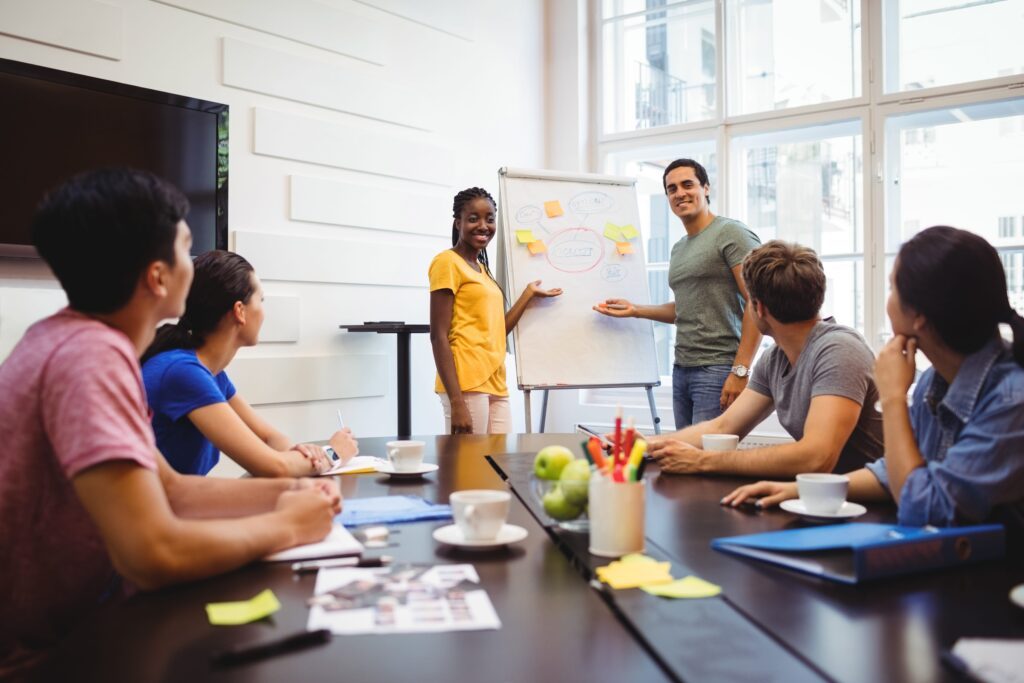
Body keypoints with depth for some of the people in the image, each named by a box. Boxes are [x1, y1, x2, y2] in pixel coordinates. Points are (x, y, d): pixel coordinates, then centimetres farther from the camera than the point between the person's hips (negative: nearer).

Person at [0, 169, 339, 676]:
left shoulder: (79, 339, 4)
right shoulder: (90, 356, -25)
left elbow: (171, 490, 10)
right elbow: (155, 554, -32)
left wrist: (284, 491, -3)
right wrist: (287, 526, -16)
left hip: (68, 621, 8)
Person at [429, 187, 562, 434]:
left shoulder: (482, 268, 18)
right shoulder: (448, 262, -5)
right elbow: (439, 335, -12)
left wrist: (529, 293, 19)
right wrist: (456, 401, -19)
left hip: (495, 385, 8)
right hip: (465, 385, -8)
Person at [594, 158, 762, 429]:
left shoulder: (730, 232, -6)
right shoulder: (678, 249, 19)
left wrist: (740, 371, -19)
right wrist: (635, 310, 18)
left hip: (718, 369, -8)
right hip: (681, 370, 8)